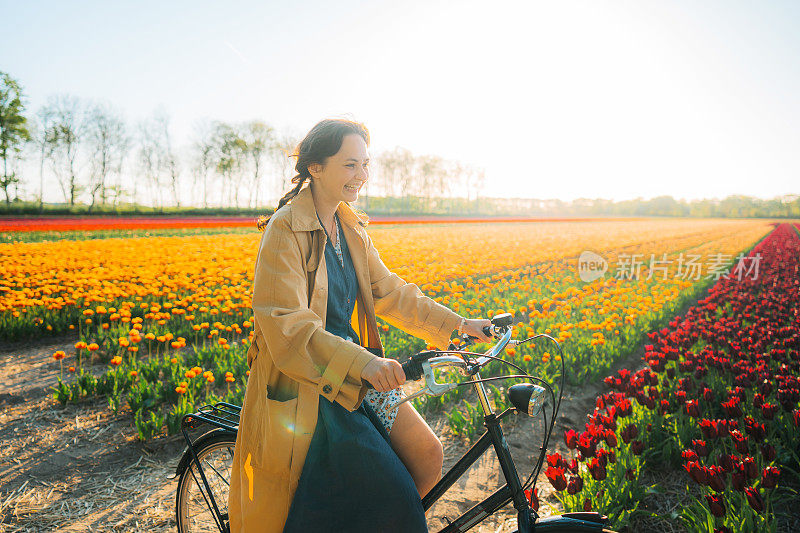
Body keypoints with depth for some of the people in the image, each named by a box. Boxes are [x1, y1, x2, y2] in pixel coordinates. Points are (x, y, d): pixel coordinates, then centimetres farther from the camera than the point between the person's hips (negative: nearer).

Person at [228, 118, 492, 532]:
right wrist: (362, 363, -36)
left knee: (428, 456, -4)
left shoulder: (351, 228, 9)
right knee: (390, 492, -13)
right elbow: (285, 326, -24)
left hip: (356, 375, 7)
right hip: (304, 385, -7)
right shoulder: (285, 230, -16)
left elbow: (388, 291, 11)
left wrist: (457, 324, 5)